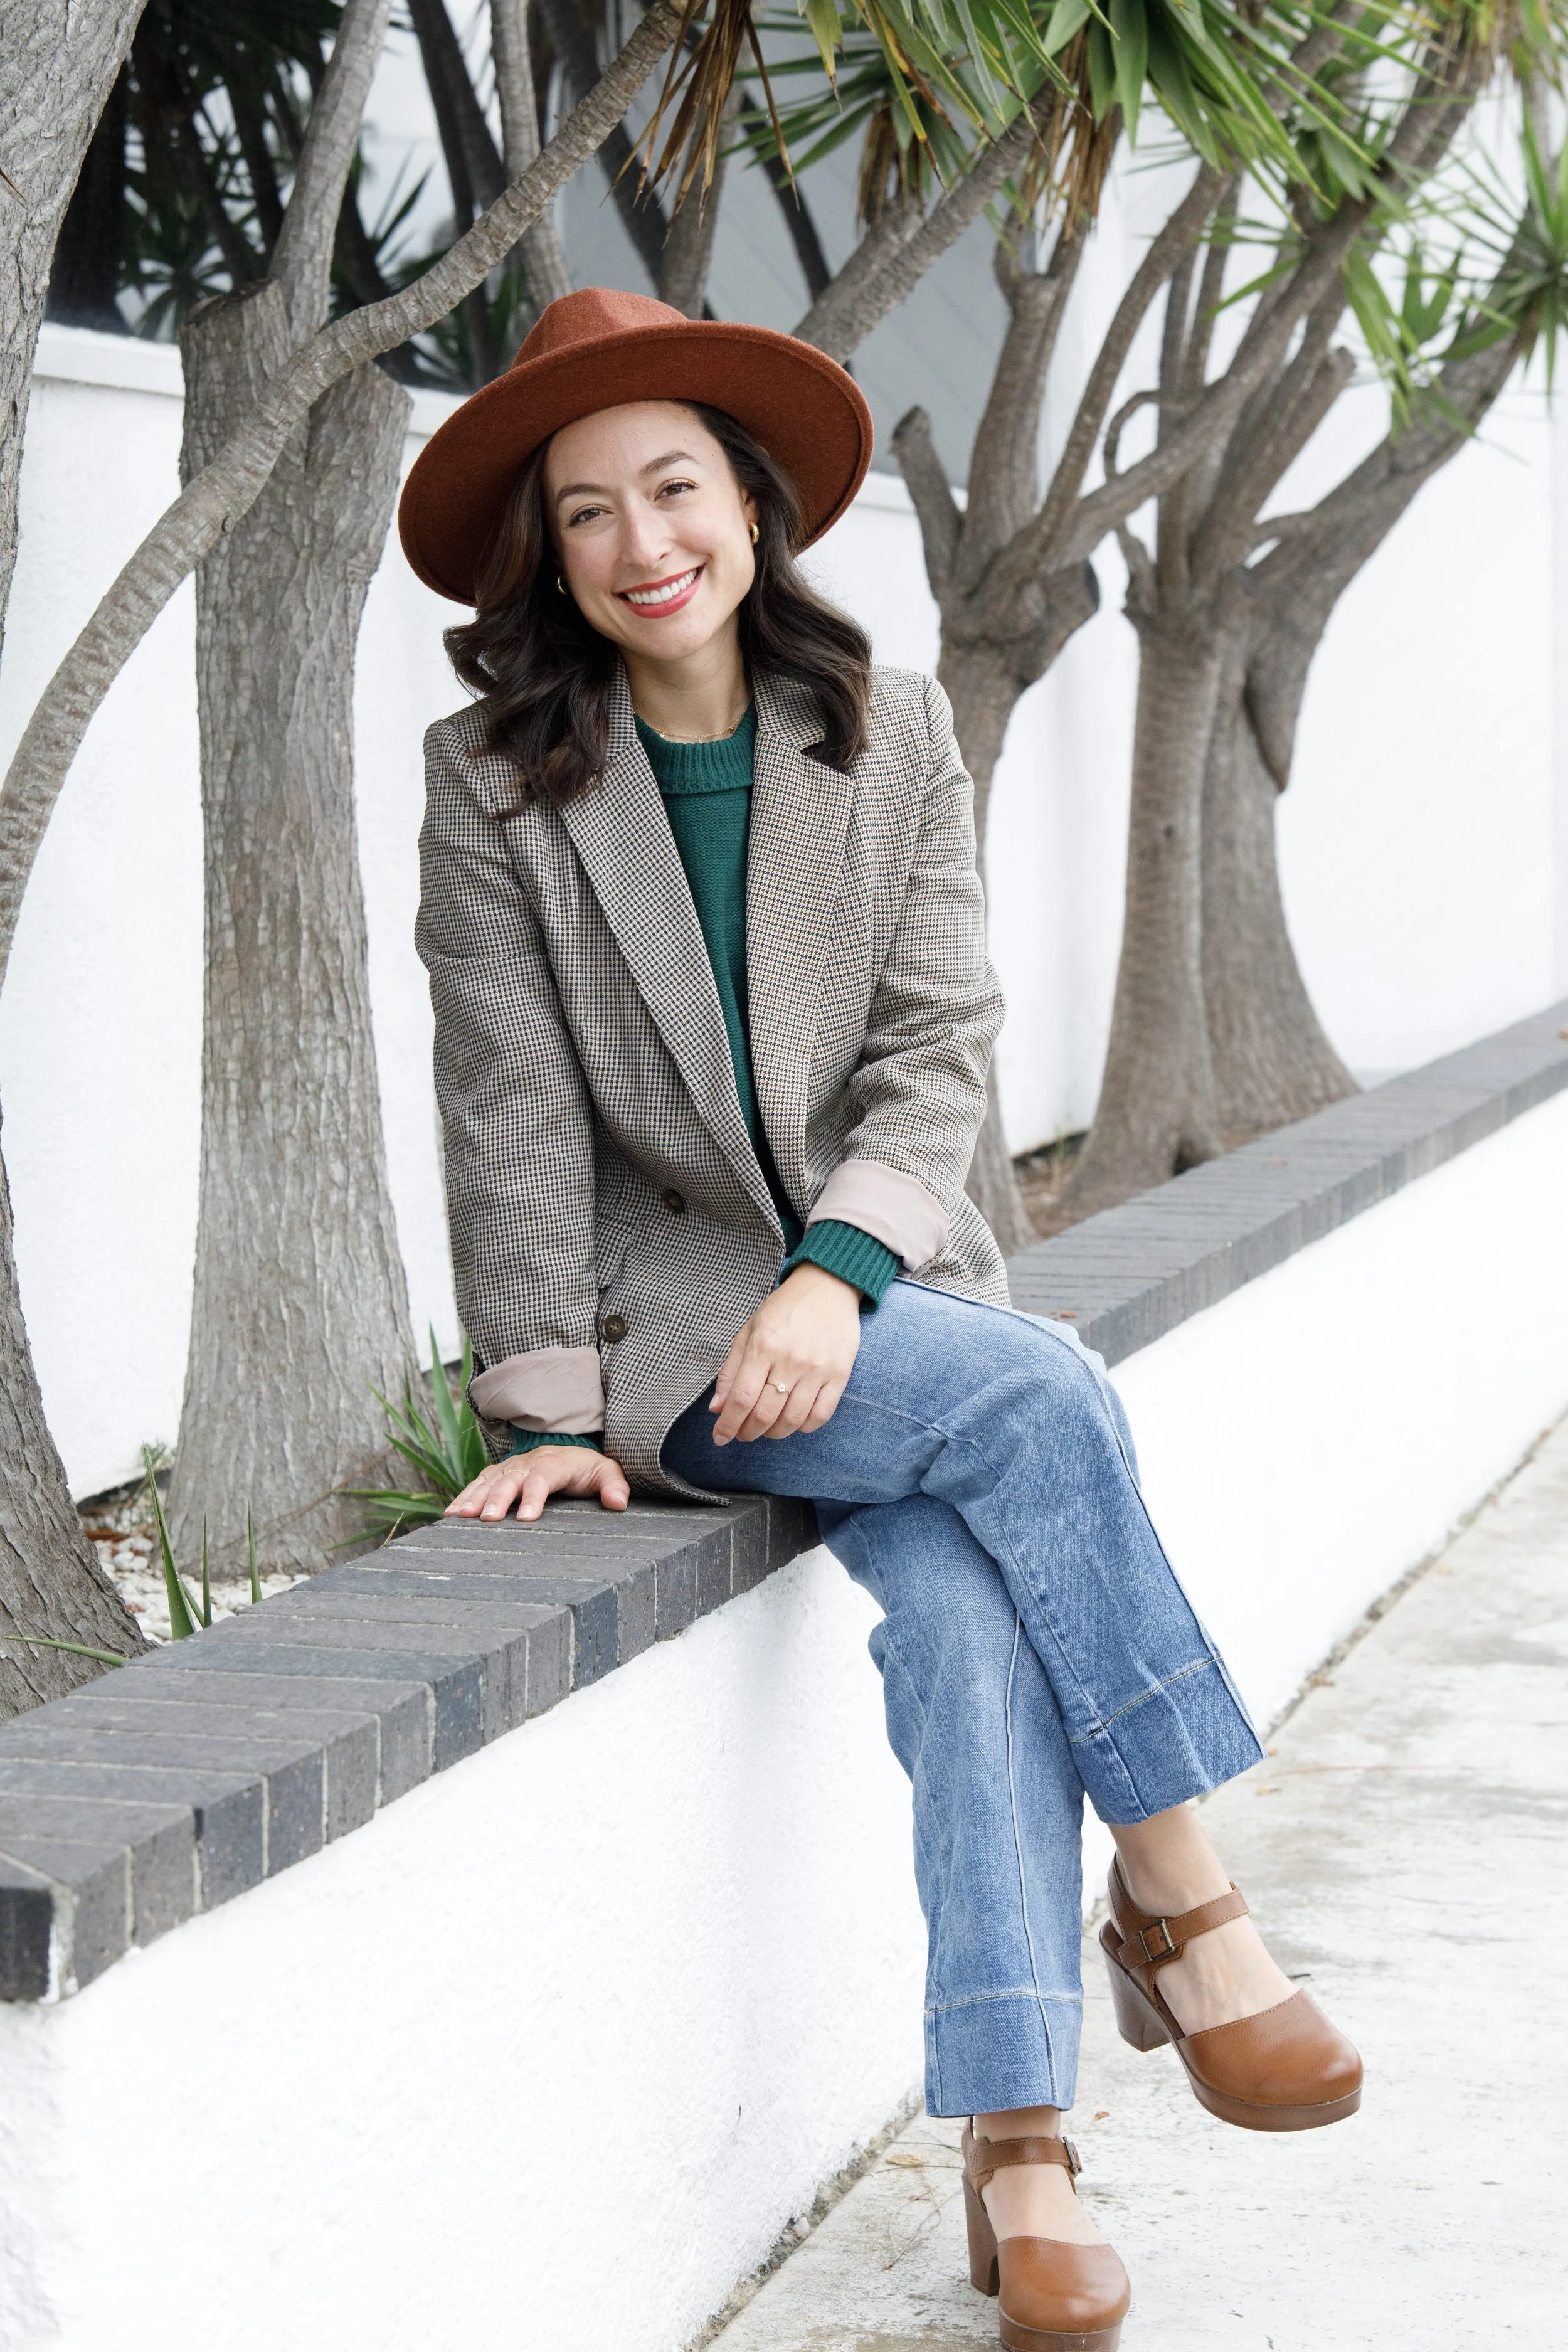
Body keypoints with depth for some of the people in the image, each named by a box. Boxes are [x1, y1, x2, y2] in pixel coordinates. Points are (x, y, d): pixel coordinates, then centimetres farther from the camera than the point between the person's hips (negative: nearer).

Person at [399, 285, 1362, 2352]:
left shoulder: (891, 733, 5)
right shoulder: (497, 783, -2)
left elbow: (939, 1049, -1)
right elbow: (514, 1117, -4)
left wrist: (838, 1273, -17)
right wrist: (554, 1408, -9)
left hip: (885, 1294, 3)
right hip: (670, 1315, -2)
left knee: (963, 1599, -26)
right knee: (1041, 1396, -28)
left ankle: (1019, 2146, -26)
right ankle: (1181, 1903, -17)